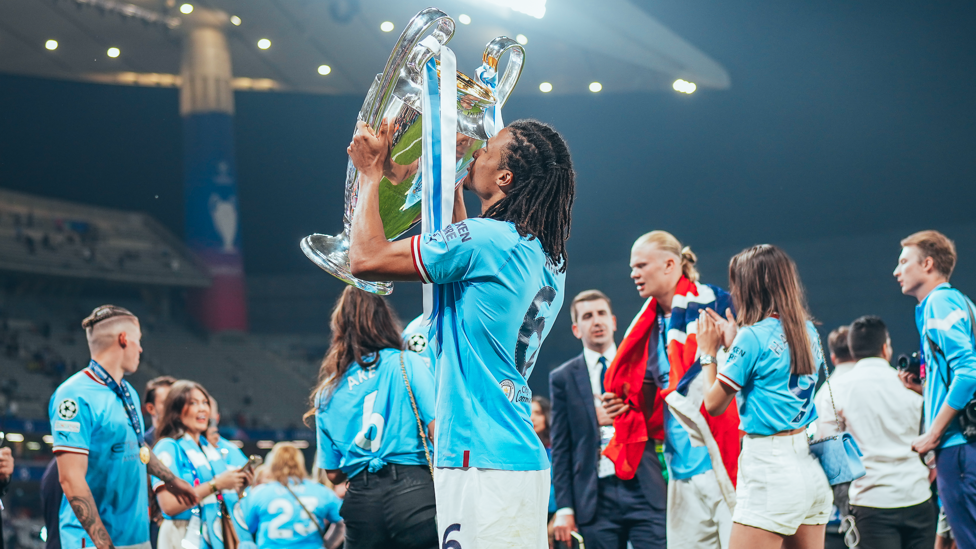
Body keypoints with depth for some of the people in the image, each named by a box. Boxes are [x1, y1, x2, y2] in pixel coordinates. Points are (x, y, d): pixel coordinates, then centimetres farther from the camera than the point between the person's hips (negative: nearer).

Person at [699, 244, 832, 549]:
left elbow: (714, 403, -5)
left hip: (771, 467, -8)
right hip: (811, 464, 8)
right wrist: (733, 344, 22)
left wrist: (708, 352, 8)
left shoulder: (753, 337, -12)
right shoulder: (809, 331, 10)